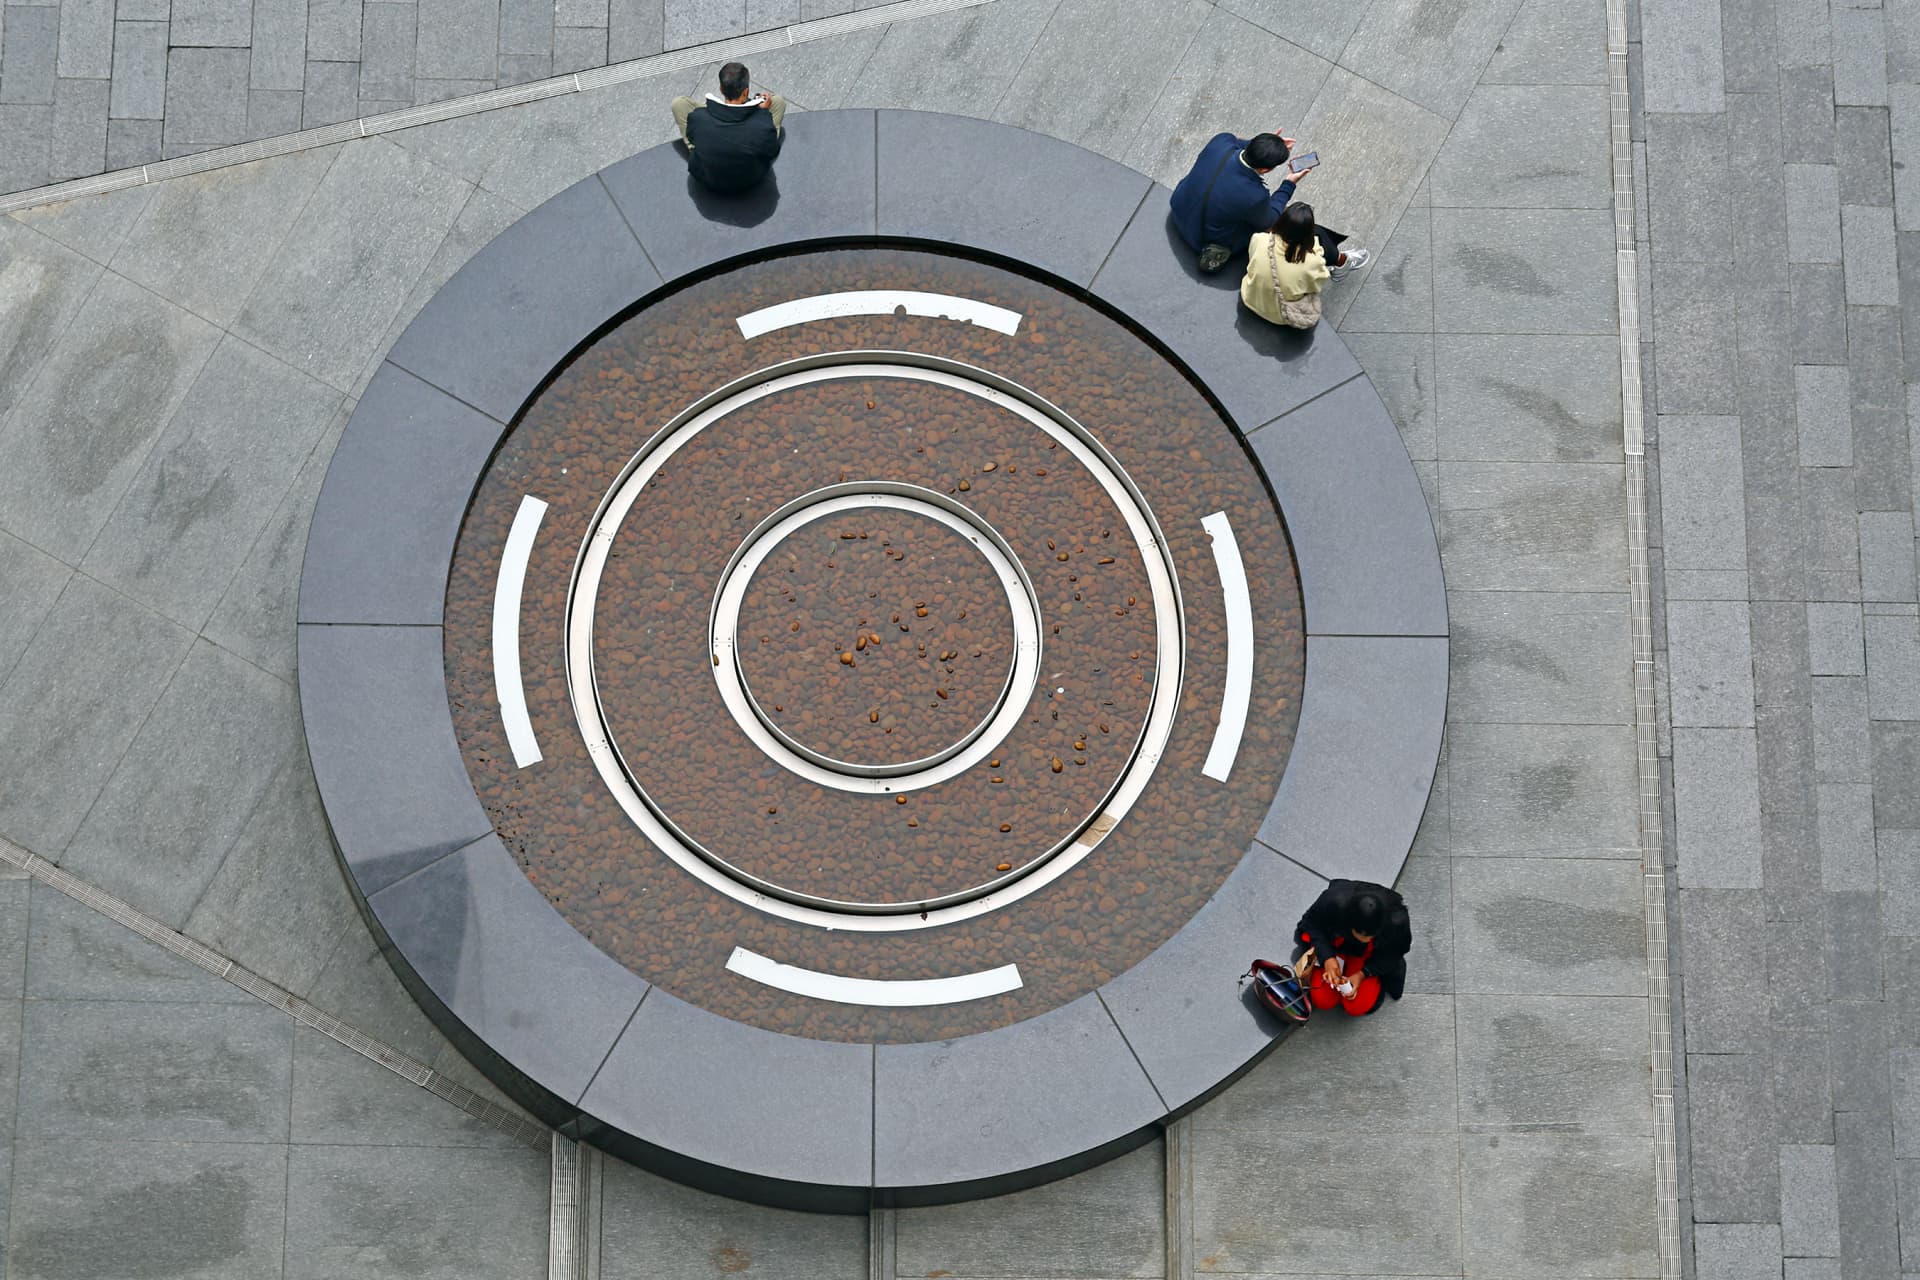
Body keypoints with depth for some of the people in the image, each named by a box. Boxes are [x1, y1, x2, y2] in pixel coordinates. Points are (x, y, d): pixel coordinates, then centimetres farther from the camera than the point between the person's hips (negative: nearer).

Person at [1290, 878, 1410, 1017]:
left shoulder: (1397, 922, -37)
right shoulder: (1334, 903, -39)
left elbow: (1391, 954, -14)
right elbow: (1312, 926, -17)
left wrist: (1362, 974, -24)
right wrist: (1327, 957, -30)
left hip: (1369, 955, 0)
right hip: (1334, 946, 0)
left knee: (1357, 1007, -12)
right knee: (1323, 1001, -14)